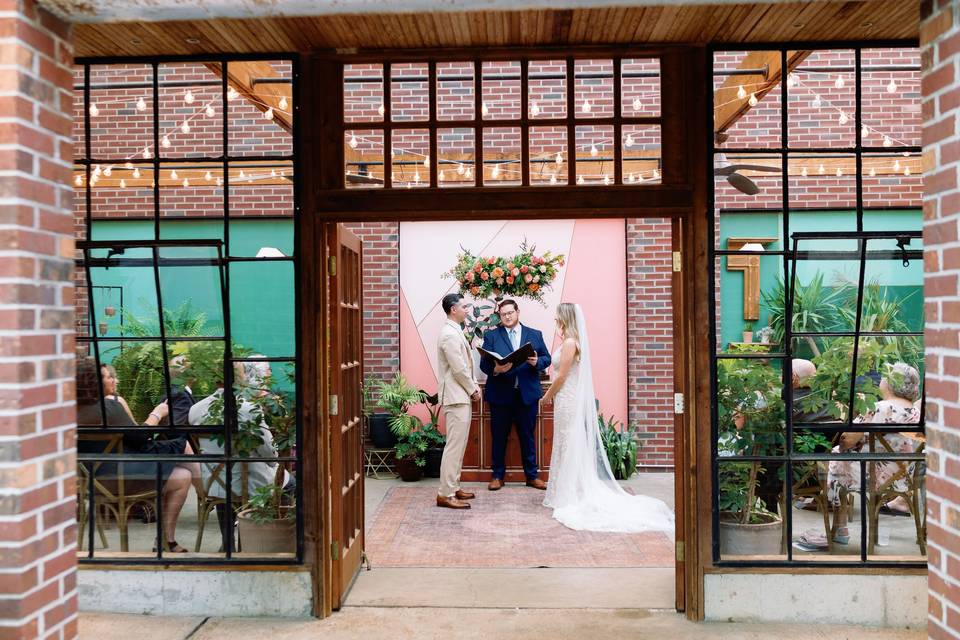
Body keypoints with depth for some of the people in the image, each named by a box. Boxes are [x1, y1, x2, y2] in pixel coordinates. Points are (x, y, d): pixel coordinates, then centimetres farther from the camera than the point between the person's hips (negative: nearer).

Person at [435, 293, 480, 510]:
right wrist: (472, 389, -8)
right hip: (456, 397, -11)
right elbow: (459, 369, -20)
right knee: (455, 446, -8)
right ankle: (445, 494, -3)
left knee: (458, 445, 15)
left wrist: (474, 385, 8)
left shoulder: (454, 331, 16)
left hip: (461, 396, 11)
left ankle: (453, 487, 22)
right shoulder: (450, 334, -17)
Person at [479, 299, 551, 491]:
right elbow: (484, 363, -3)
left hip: (527, 394, 1)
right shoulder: (491, 336, 4)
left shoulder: (535, 335, 9)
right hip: (500, 395, -1)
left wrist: (537, 362, -13)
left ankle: (532, 476, 21)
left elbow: (547, 358, 8)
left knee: (528, 436, 10)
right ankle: (497, 476, 21)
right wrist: (495, 370, -24)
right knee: (498, 437, 8)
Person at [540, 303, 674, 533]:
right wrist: (552, 394, 11)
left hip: (567, 401, -9)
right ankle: (568, 493, 20)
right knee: (570, 447, 13)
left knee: (569, 447, -2)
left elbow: (561, 376, -17)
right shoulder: (574, 341, 12)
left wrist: (547, 396, -4)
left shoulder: (569, 343, -17)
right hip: (570, 400, 9)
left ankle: (568, 496, 6)